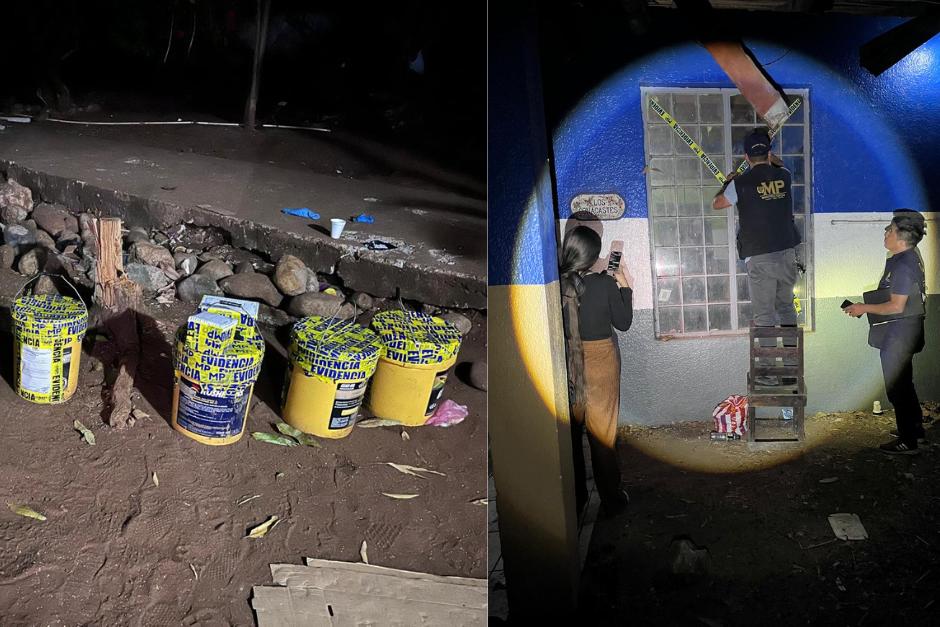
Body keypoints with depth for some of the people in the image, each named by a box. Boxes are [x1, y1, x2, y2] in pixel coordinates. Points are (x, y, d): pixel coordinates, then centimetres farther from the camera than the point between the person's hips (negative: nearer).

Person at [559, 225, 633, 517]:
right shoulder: (605, 284, -15)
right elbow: (623, 323, -2)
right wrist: (625, 287, 8)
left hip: (567, 362, 2)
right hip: (600, 359, -1)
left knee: (570, 430, 14)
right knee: (602, 430, 11)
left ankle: (575, 499, 26)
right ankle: (611, 498, 23)